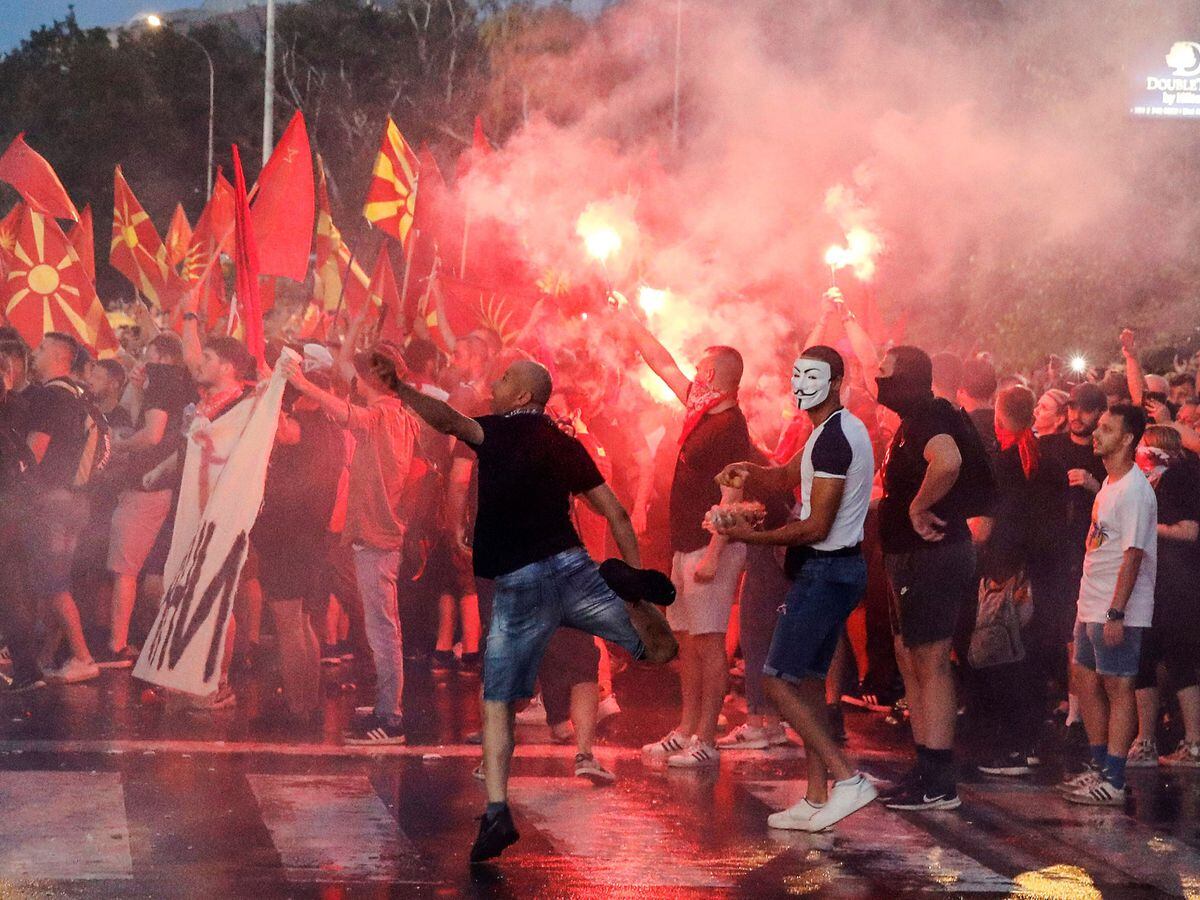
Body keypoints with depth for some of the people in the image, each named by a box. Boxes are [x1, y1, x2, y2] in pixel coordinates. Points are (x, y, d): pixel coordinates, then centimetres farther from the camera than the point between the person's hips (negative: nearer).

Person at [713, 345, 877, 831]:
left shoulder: (833, 439, -18)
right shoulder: (843, 429, 15)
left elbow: (816, 526, -22)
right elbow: (790, 475, 24)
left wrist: (754, 537, -13)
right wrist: (751, 475, 3)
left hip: (825, 570, -11)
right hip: (838, 567, 11)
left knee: (778, 679, -9)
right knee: (807, 681, 13)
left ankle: (847, 778, -12)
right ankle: (817, 799, 14)